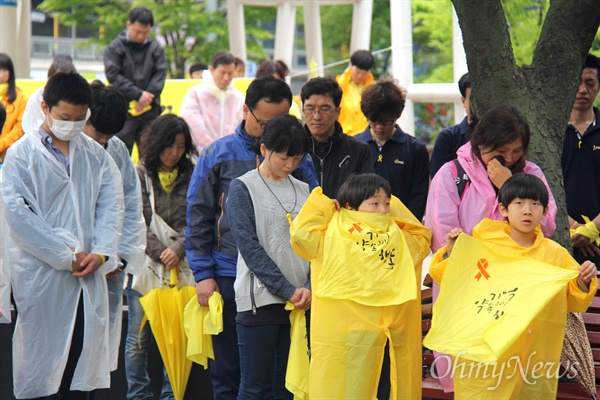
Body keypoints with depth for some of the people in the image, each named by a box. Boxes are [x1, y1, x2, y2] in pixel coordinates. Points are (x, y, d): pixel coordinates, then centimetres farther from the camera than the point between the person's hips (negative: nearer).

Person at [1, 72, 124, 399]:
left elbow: (111, 206, 8)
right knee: (40, 364, -2)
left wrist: (101, 252, -10)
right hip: (40, 277, -4)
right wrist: (66, 256, -13)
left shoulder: (96, 155, 13)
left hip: (88, 275, 4)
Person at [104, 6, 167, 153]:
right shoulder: (115, 47, 0)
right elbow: (113, 75, -8)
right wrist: (139, 94, -14)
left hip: (150, 109, 3)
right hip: (123, 108, -3)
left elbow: (160, 74, 2)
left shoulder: (155, 48, 8)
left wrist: (147, 96, -13)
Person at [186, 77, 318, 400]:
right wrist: (203, 274, -4)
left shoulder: (298, 159, 5)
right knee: (227, 372, 6)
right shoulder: (218, 155, 3)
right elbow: (197, 219, 4)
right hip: (229, 278, 0)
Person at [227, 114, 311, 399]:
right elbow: (249, 246, -9)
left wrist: (310, 287, -8)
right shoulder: (243, 188, 0)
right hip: (260, 299, -5)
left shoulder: (303, 191, 14)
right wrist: (287, 290, -14)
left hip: (300, 301, 5)